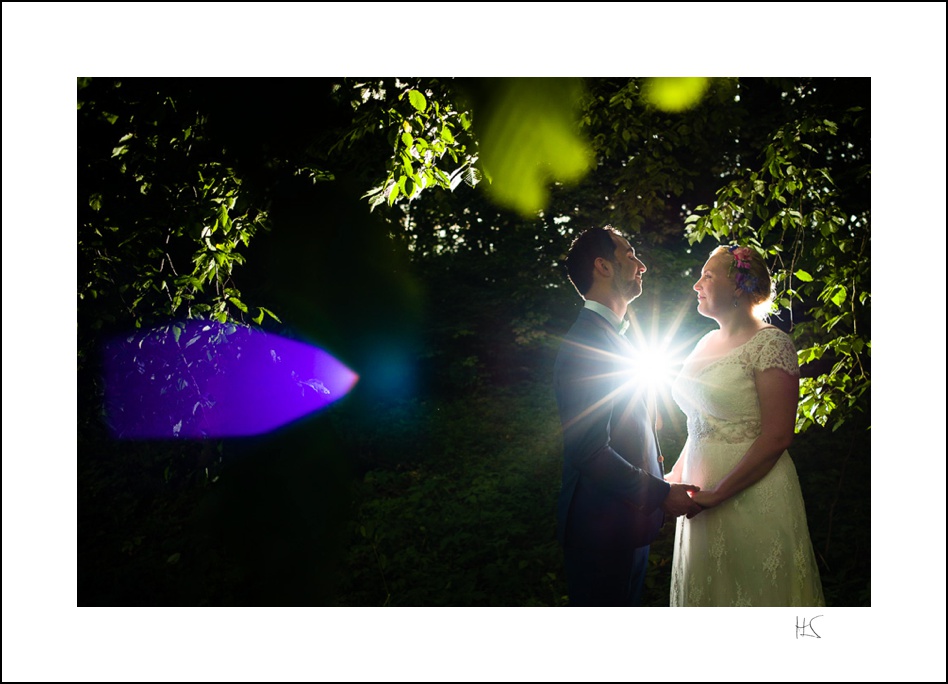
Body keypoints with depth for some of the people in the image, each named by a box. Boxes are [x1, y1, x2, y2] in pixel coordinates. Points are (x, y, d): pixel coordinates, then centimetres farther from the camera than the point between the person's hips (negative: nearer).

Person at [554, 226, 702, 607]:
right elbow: (590, 451, -27)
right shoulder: (587, 344, -21)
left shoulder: (610, 337, 12)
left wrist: (660, 485, 11)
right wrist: (662, 494, -18)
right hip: (603, 528, -10)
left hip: (629, 520, 10)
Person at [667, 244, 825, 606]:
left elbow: (776, 437, -19)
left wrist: (716, 494, -19)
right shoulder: (707, 343, 10)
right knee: (706, 591, 18)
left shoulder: (771, 343, -13)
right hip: (702, 495, 7)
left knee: (753, 592, 8)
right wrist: (675, 480, 8)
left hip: (752, 494, -7)